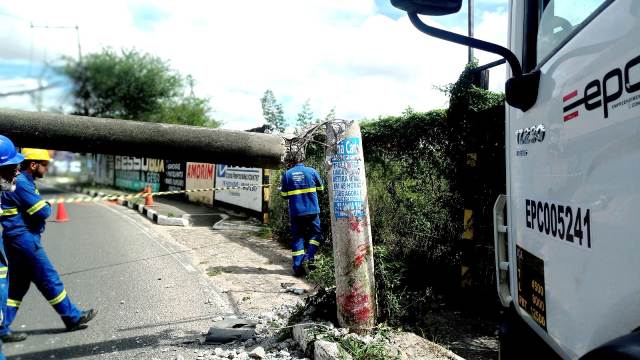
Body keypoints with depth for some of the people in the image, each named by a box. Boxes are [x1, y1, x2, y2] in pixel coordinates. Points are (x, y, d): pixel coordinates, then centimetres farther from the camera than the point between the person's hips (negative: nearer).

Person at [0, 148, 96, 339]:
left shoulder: (24, 181, 15)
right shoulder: (21, 182, -17)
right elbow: (43, 211, -20)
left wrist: (42, 207, -3)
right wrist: (47, 206, 0)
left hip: (19, 239, 10)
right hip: (24, 239, -10)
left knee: (18, 284, 13)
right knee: (49, 279, 0)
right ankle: (73, 317, 11)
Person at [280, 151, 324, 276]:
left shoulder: (287, 174, -2)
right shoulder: (311, 171, -2)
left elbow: (284, 195, 2)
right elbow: (320, 187, 10)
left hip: (295, 212, 1)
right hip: (312, 210, -1)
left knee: (297, 237, 9)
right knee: (315, 234, 13)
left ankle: (297, 267, 8)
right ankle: (308, 258, -4)